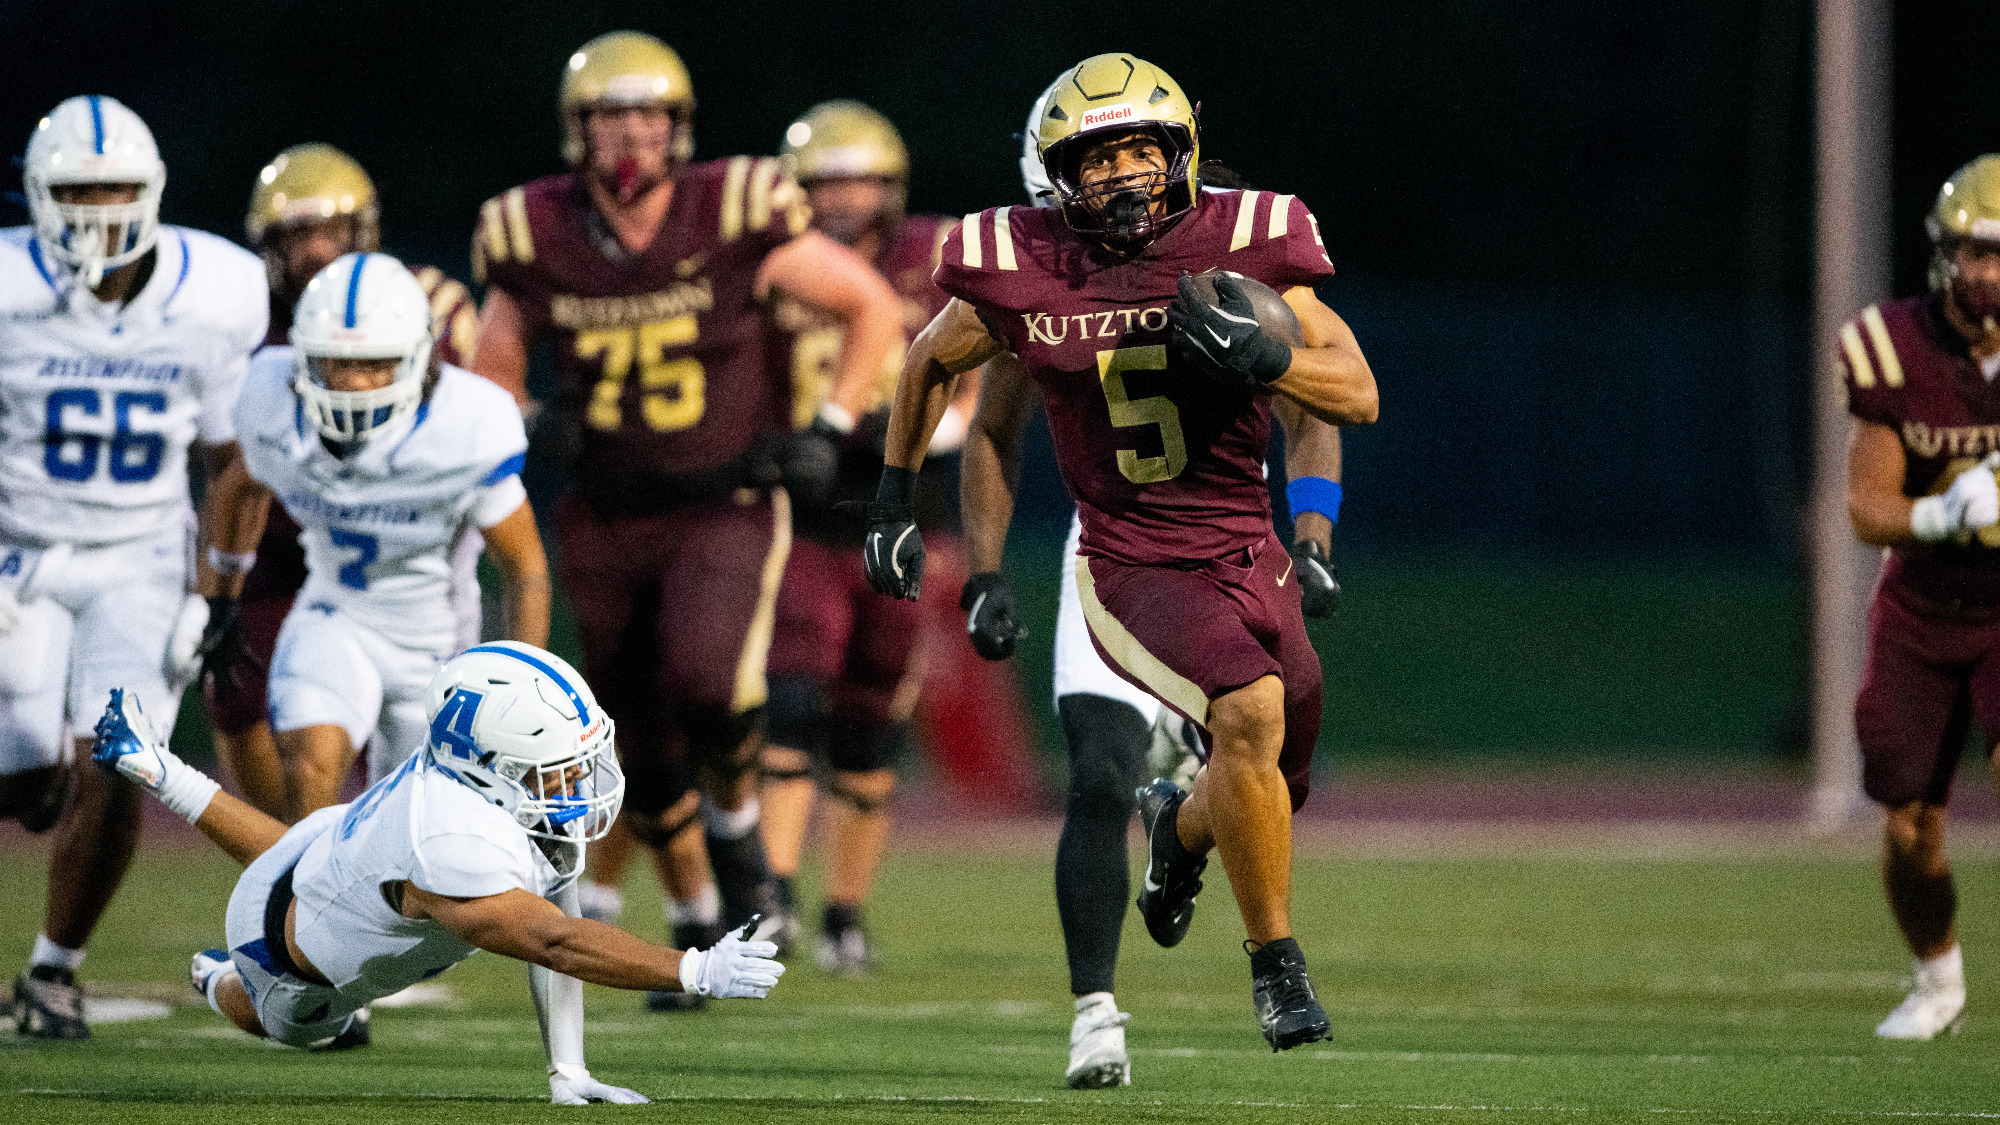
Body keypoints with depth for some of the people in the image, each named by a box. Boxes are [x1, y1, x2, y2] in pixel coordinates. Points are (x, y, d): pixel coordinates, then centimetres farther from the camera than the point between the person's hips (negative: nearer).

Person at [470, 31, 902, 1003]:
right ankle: (697, 922, 30)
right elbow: (488, 384, 9)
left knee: (704, 677, -29)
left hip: (726, 509, -3)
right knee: (646, 750, 7)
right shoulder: (537, 242, -7)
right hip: (608, 521, 3)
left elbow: (875, 309, -1)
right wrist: (540, 422, -12)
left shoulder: (736, 219, -14)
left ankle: (737, 815, 2)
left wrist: (828, 430, -7)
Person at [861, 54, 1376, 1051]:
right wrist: (893, 499, 16)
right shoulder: (1025, 273, -7)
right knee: (1251, 711, -29)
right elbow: (929, 363, 14)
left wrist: (1258, 357, -25)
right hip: (1134, 571, -3)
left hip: (1249, 558, 3)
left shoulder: (1242, 243, -7)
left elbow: (1358, 395, -7)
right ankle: (1275, 962, -13)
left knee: (1268, 797, 11)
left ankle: (1180, 824, 50)